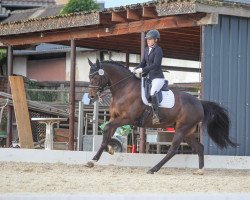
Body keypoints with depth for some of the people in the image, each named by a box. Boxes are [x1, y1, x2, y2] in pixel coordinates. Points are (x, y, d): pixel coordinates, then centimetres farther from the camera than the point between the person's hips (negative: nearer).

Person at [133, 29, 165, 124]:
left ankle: (156, 115, -29)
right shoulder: (147, 49, 13)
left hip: (157, 77, -9)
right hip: (148, 77, 9)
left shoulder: (158, 50, -12)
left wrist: (142, 70, -27)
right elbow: (143, 62, 18)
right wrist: (135, 70, 0)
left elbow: (155, 65, -22)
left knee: (153, 93, -33)